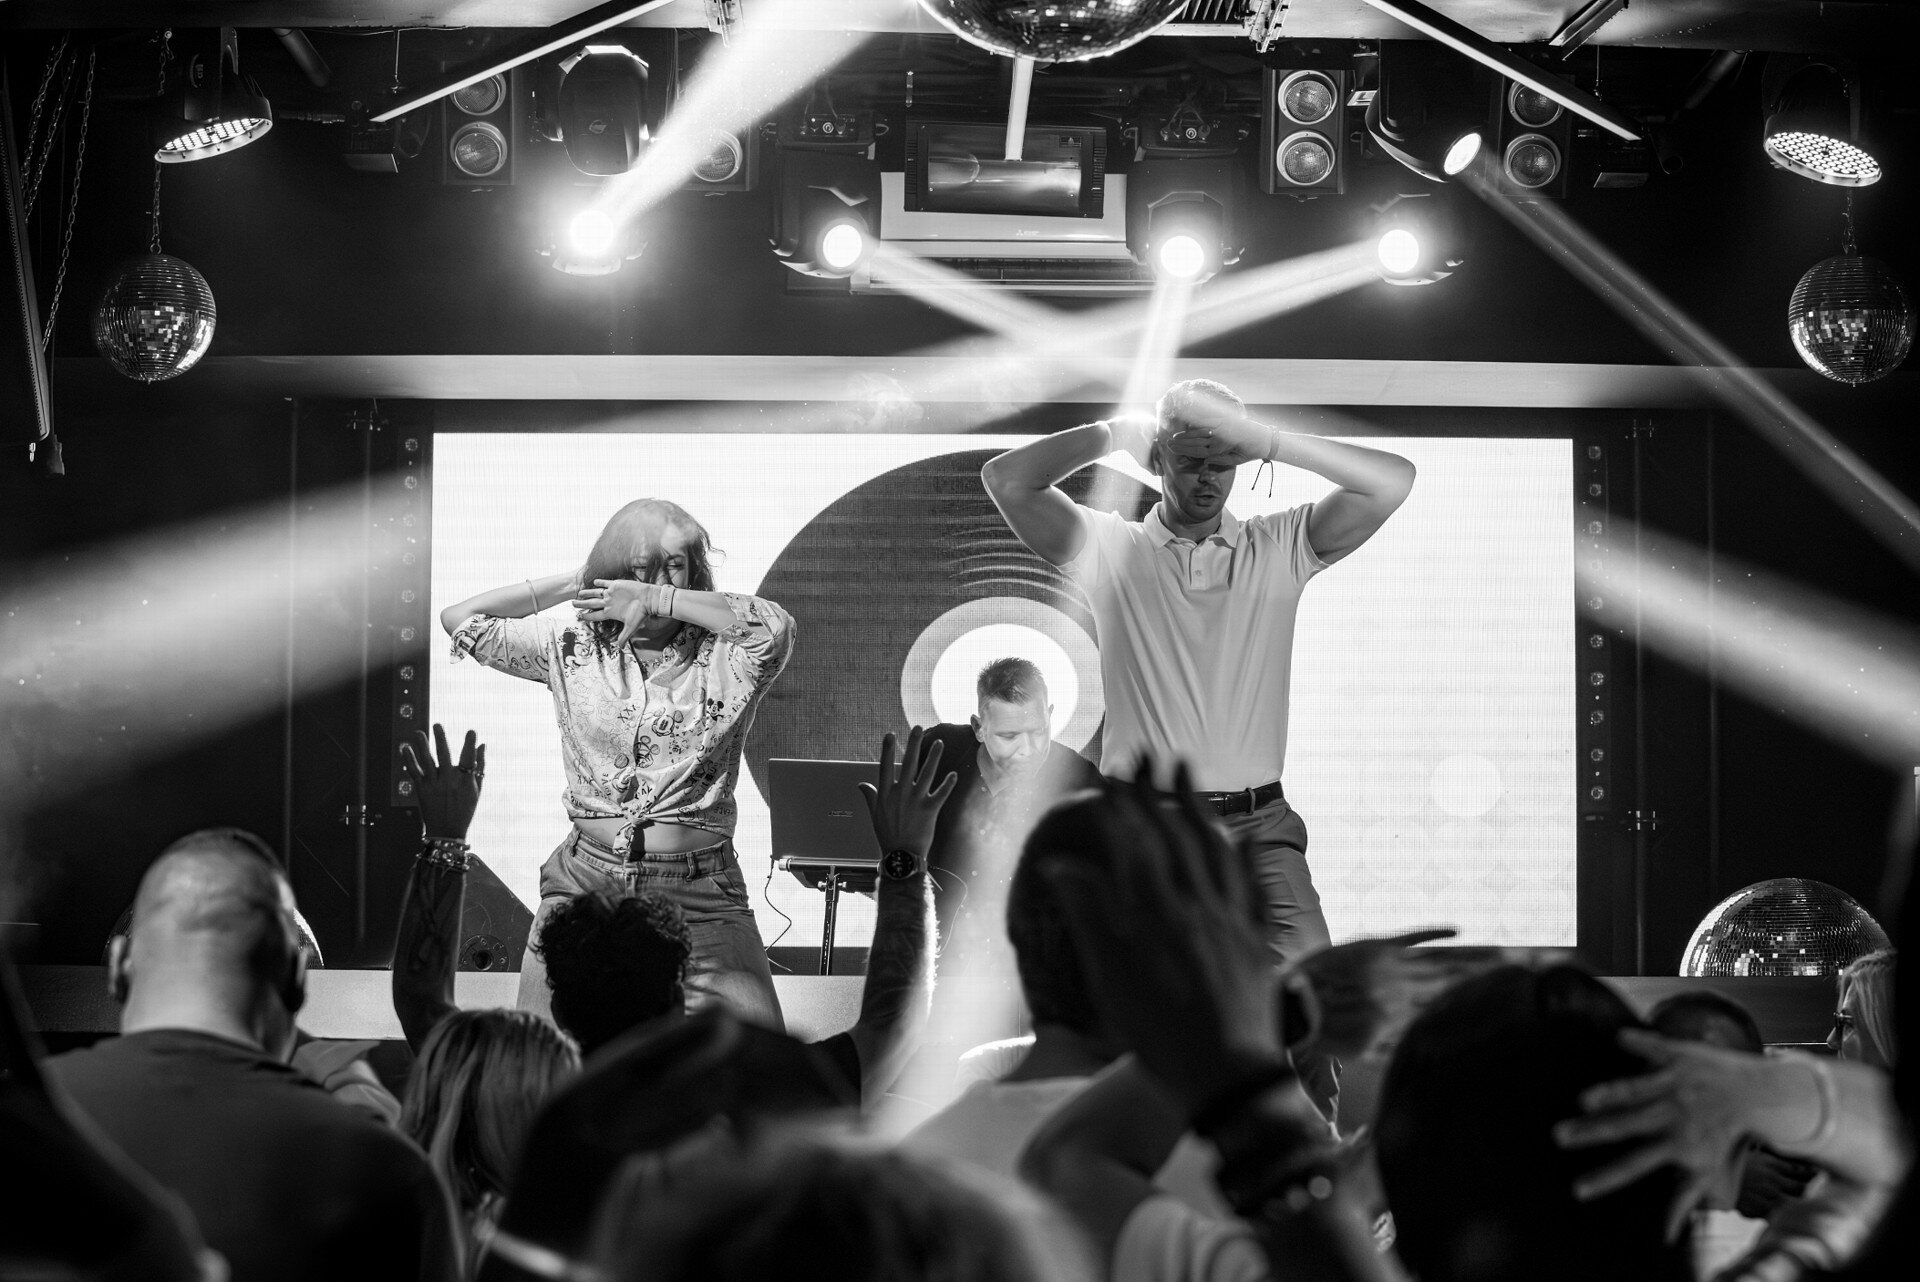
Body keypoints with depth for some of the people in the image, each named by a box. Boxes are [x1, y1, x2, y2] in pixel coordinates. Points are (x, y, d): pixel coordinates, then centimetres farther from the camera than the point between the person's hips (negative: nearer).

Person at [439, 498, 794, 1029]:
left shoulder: (720, 657, -2)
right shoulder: (574, 648, 7)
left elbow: (775, 626, -24)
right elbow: (460, 620, 6)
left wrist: (656, 599, -15)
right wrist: (573, 584, 4)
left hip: (699, 896, -2)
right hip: (583, 884, 2)